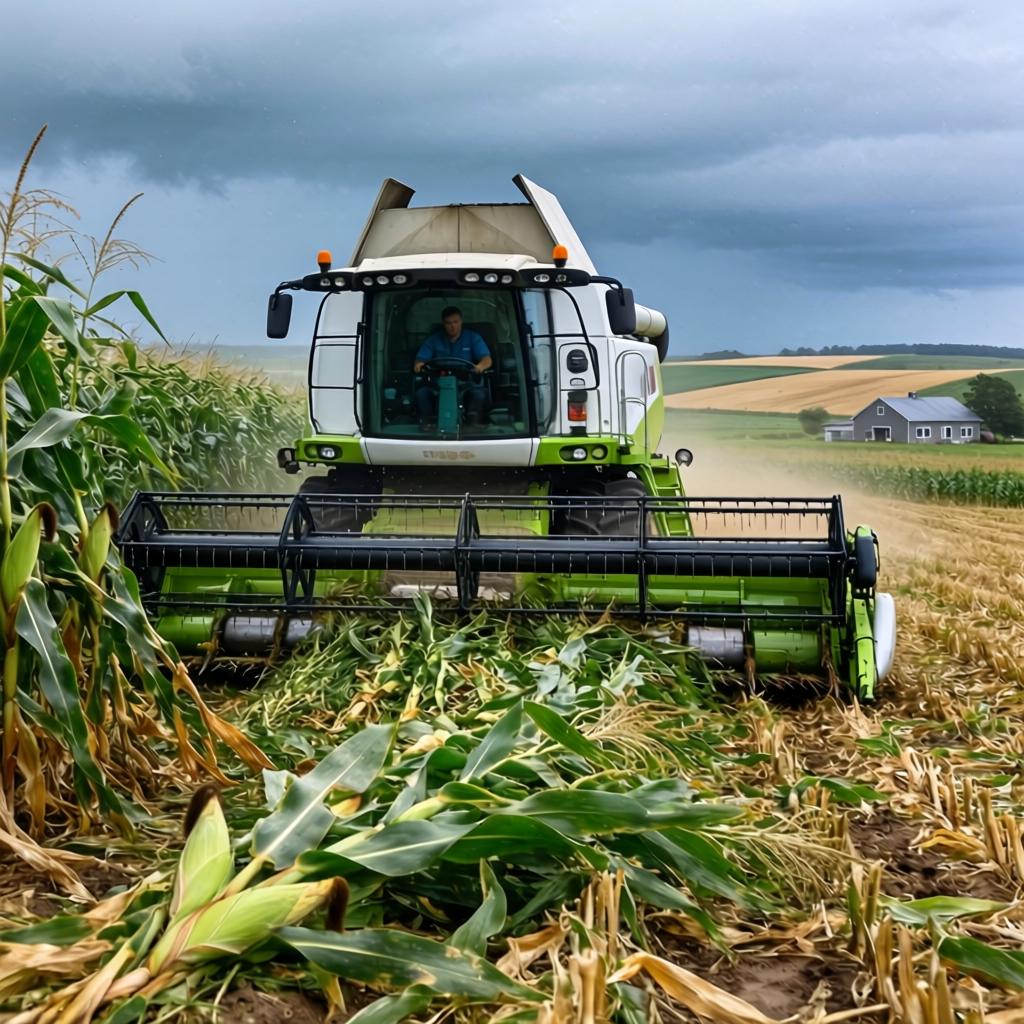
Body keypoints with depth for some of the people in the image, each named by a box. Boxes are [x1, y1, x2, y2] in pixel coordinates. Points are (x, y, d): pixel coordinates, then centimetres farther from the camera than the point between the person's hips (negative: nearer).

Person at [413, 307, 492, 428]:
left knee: (479, 393, -36)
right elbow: (420, 360, 6)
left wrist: (480, 366, -30)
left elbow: (487, 359, -4)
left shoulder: (473, 338, 8)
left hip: (466, 383, -1)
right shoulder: (434, 340, 12)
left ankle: (472, 425, -30)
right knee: (421, 393, -30)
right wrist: (418, 365, -22)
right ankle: (427, 423, -22)